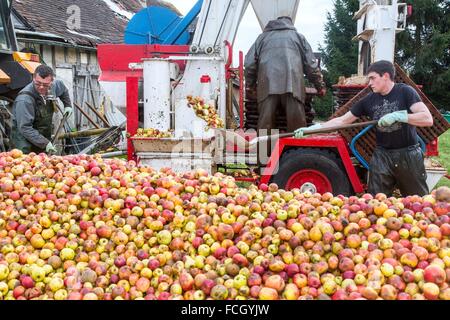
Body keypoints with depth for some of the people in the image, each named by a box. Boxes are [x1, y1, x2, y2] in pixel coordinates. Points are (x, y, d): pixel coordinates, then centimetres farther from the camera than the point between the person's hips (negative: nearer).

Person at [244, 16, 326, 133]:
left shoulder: (263, 36, 27)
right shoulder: (298, 36, 26)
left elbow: (250, 63, 17)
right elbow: (311, 64, 18)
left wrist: (250, 85, 22)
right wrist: (320, 86, 22)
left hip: (267, 83, 1)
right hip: (292, 83, -1)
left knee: (265, 123, -3)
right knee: (297, 123, -1)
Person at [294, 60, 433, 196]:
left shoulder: (405, 92, -9)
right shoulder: (368, 100, 2)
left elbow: (428, 119, -18)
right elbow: (342, 120, 4)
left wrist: (397, 116, -27)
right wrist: (311, 128, -3)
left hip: (408, 154, -3)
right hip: (382, 155, 3)